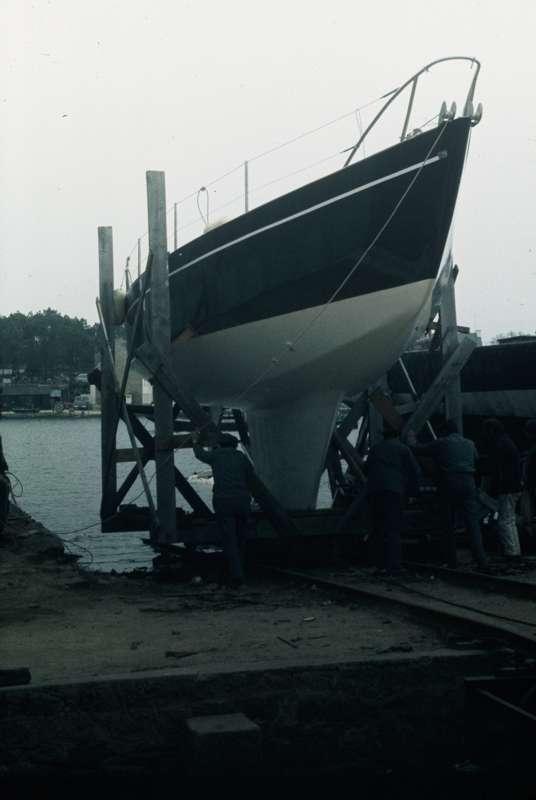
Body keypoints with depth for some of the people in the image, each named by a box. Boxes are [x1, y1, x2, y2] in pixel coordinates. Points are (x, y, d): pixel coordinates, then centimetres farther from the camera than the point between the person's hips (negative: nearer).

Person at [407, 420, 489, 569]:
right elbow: (476, 459, 33)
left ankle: (451, 561, 8)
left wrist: (411, 439, 31)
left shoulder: (441, 443, 4)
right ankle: (481, 561, -13)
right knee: (473, 523, -3)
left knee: (449, 524, 7)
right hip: (468, 483, 2)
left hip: (449, 484, -2)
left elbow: (418, 450, 10)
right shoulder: (469, 444, 15)